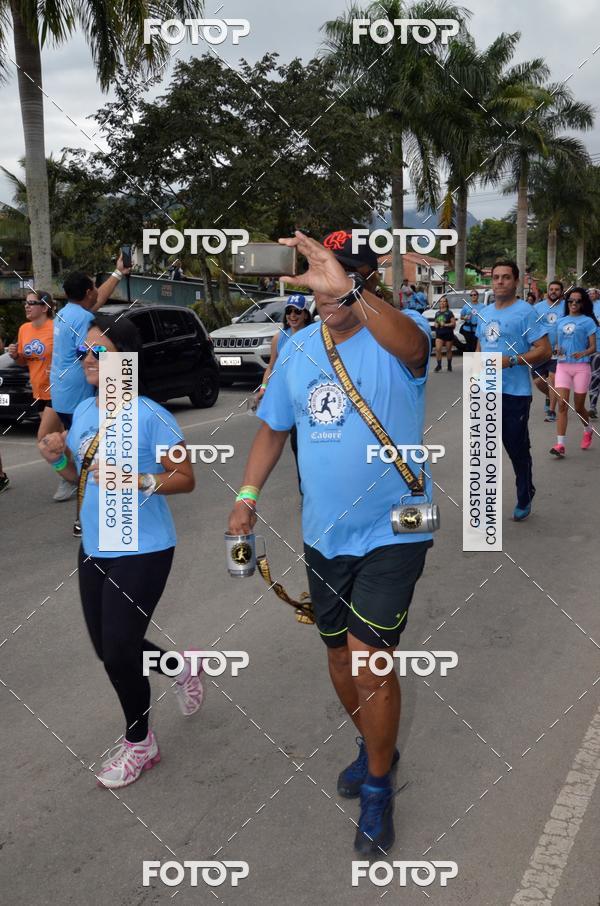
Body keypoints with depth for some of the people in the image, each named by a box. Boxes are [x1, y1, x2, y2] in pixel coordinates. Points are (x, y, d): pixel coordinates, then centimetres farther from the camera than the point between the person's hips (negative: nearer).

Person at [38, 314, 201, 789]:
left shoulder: (151, 416, -17)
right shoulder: (83, 411, 4)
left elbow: (185, 479, -13)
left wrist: (138, 480, -29)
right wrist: (58, 459, -5)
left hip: (143, 551, -7)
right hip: (94, 548, 7)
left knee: (118, 651, -1)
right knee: (108, 648, 15)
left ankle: (139, 743, 26)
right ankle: (181, 667, 44)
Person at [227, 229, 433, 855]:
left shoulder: (394, 337, -13)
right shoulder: (298, 347, 4)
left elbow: (410, 343, -40)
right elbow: (274, 427, 13)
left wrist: (350, 292, -55)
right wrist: (249, 492, 3)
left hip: (391, 530, -6)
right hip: (323, 533, 6)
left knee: (368, 656, -8)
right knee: (339, 652, 18)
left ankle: (378, 789, 17)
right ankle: (373, 746, 46)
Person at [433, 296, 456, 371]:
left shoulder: (449, 313, -2)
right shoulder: (437, 313, 11)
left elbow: (454, 323, -6)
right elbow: (435, 322, 23)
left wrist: (445, 324, -18)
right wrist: (435, 324, 1)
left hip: (448, 334, -3)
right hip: (439, 334, 3)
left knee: (448, 350, 7)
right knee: (438, 349, -13)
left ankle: (449, 365, 20)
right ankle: (439, 365, -5)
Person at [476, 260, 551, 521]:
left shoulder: (525, 312, -10)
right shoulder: (486, 313, 12)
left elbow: (544, 350, -14)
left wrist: (510, 361, -23)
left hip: (515, 393, -6)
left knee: (518, 450, 6)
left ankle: (524, 500, 25)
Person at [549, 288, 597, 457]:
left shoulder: (587, 321, 0)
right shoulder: (561, 321, 11)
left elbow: (593, 347, -3)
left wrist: (583, 353, -24)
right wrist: (557, 349, -3)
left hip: (581, 367, -3)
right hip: (562, 366, 3)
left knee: (579, 406, 8)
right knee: (562, 404, -9)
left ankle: (588, 430, 39)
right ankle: (560, 444, -11)